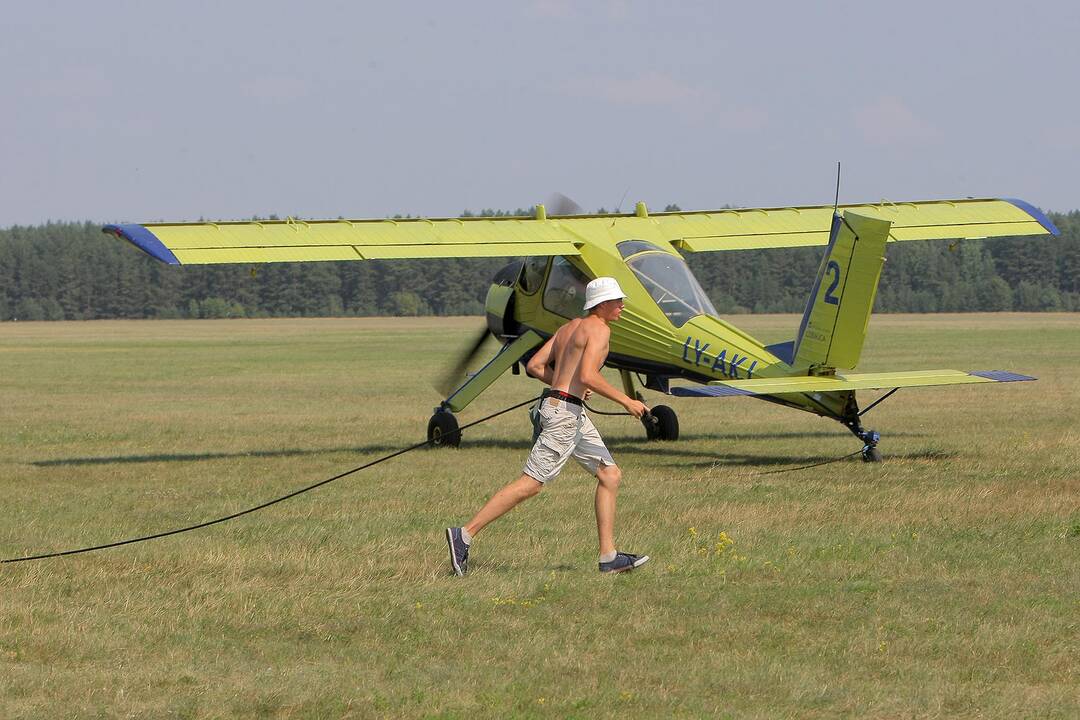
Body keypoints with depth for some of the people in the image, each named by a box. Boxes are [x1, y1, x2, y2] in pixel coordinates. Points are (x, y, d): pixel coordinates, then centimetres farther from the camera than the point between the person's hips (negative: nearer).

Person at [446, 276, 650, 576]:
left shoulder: (570, 327, 17)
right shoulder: (599, 329, -10)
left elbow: (534, 366, 15)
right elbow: (588, 375, -25)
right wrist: (626, 401, -18)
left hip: (573, 415, 10)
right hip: (564, 413, -10)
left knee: (610, 476, 9)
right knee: (530, 484, -8)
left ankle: (609, 557, 7)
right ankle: (464, 535, -6)